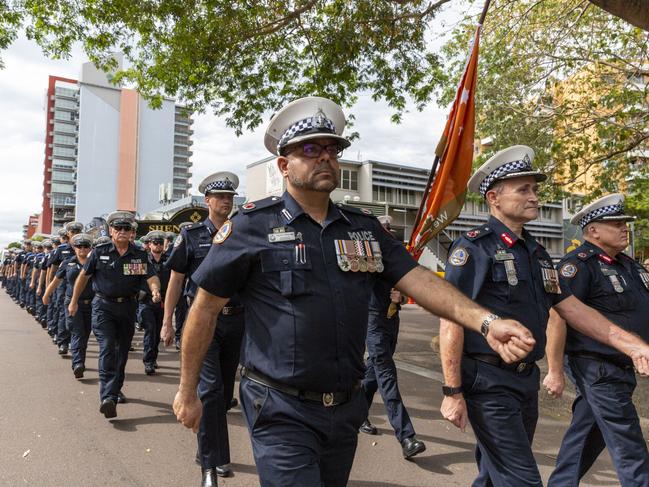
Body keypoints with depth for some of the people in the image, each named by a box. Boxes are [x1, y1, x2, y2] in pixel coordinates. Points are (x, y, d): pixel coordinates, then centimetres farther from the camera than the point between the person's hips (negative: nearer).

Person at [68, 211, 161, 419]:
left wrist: (155, 290, -31)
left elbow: (151, 277, -9)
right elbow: (83, 276, 7)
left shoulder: (140, 256, 0)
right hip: (103, 306, -2)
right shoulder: (100, 252, -2)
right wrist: (74, 301, 11)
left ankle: (116, 388, 34)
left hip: (127, 307, 3)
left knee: (122, 350, 14)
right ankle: (108, 397, -19)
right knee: (107, 349, -14)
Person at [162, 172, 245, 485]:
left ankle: (210, 451, 32)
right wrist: (167, 323, -1)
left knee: (225, 391, 13)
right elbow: (176, 280, 1)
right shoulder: (191, 235, -1)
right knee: (210, 388, -10)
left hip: (236, 319, 4)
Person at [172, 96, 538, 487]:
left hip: (346, 409, 6)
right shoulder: (253, 226, -10)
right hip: (282, 411, -5)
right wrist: (188, 392, 0)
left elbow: (418, 279, -5)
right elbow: (205, 309, -5)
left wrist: (485, 321, -22)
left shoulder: (365, 228, 4)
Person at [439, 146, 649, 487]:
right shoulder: (474, 247, -14)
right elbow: (452, 321, -17)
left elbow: (572, 308, 14)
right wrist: (452, 391, -18)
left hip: (526, 379, 8)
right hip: (488, 382, -8)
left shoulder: (536, 252, 12)